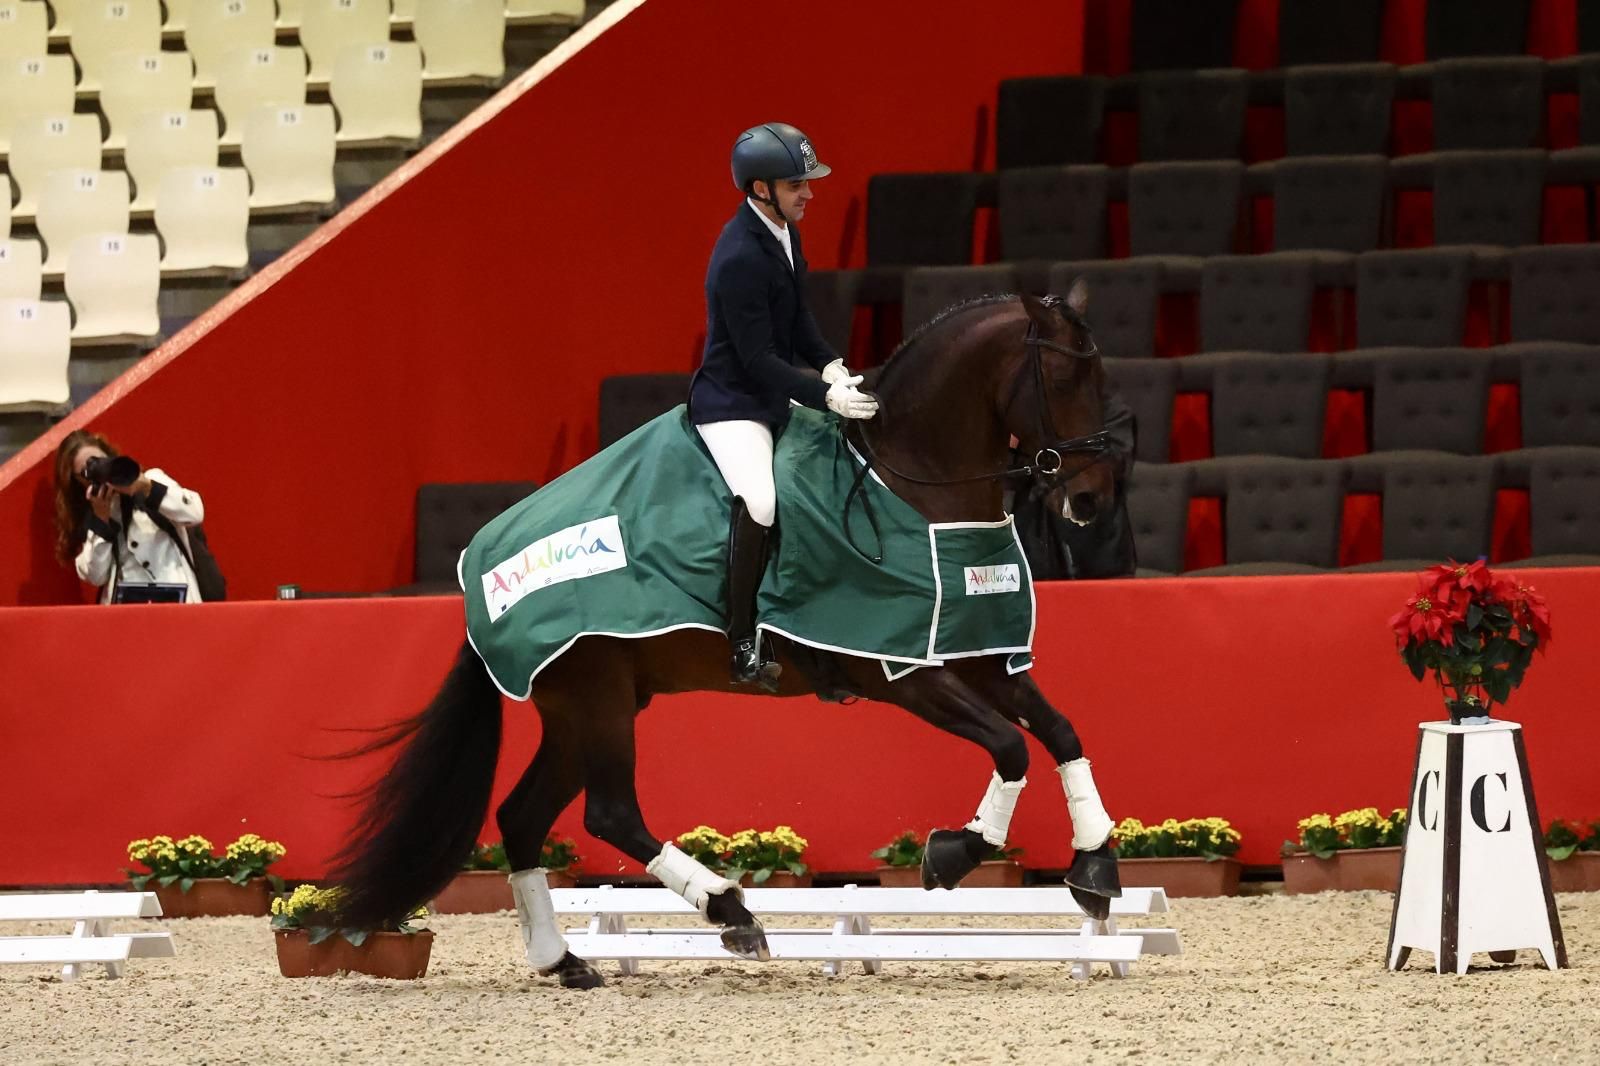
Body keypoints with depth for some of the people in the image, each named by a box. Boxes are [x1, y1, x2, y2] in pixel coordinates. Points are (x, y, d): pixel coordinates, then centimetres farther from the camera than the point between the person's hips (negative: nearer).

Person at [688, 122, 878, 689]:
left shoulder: (782, 232, 3)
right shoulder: (740, 259, -27)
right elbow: (757, 358, -25)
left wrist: (829, 366, -4)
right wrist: (826, 397, -27)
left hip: (778, 388, 10)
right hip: (732, 402, -10)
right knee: (760, 502, -29)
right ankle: (743, 649, -21)